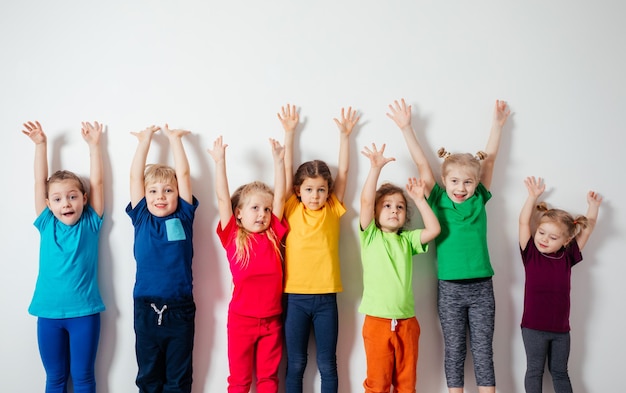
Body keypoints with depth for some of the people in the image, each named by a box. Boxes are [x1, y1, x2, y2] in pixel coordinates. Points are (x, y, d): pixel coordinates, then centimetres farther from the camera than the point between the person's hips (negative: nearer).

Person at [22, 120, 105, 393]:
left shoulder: (90, 224, -1)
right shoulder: (46, 225, 3)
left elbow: (97, 182, -2)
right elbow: (40, 182, 2)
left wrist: (94, 144, -1)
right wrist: (40, 144, 0)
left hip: (84, 312, -1)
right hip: (49, 312, 2)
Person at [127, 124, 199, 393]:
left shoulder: (183, 218, 2)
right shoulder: (141, 219, 4)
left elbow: (183, 173, 1)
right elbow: (135, 175, 3)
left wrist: (174, 138, 7)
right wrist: (145, 140, 7)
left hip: (180, 310, -1)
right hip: (146, 309, 1)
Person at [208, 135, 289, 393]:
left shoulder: (273, 235, 3)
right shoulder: (232, 236, -3)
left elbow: (279, 196, 0)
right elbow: (222, 198, -7)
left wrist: (278, 159, -4)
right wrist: (220, 161, -11)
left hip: (272, 319, 2)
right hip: (242, 318, -2)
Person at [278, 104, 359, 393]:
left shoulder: (333, 211, 4)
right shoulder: (292, 211, 2)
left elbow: (343, 171, 7)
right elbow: (287, 170, 3)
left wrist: (345, 134, 8)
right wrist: (290, 132, 7)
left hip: (326, 297, 1)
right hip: (295, 297, 0)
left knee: (327, 364, 9)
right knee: (295, 364, 8)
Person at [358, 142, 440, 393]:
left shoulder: (407, 239, 10)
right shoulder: (370, 235, 1)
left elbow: (434, 229, -3)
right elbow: (365, 201, -13)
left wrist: (419, 199, 0)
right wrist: (376, 168, -20)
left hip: (407, 321, 3)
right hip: (377, 321, -3)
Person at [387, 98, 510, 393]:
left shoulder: (479, 200, 4)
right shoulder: (438, 201, 0)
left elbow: (489, 158, 9)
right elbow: (421, 163, -2)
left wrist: (498, 124, 12)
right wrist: (406, 127, -2)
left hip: (481, 287, 1)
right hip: (449, 288, -1)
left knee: (483, 351, 6)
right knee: (454, 351, 8)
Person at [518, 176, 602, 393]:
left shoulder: (567, 257, 1)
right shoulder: (531, 254, -6)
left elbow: (588, 228, 7)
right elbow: (524, 221, -10)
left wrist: (593, 205, 7)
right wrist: (533, 196, -6)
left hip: (561, 328, 3)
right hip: (533, 327, -3)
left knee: (560, 371, 16)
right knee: (535, 370, 7)